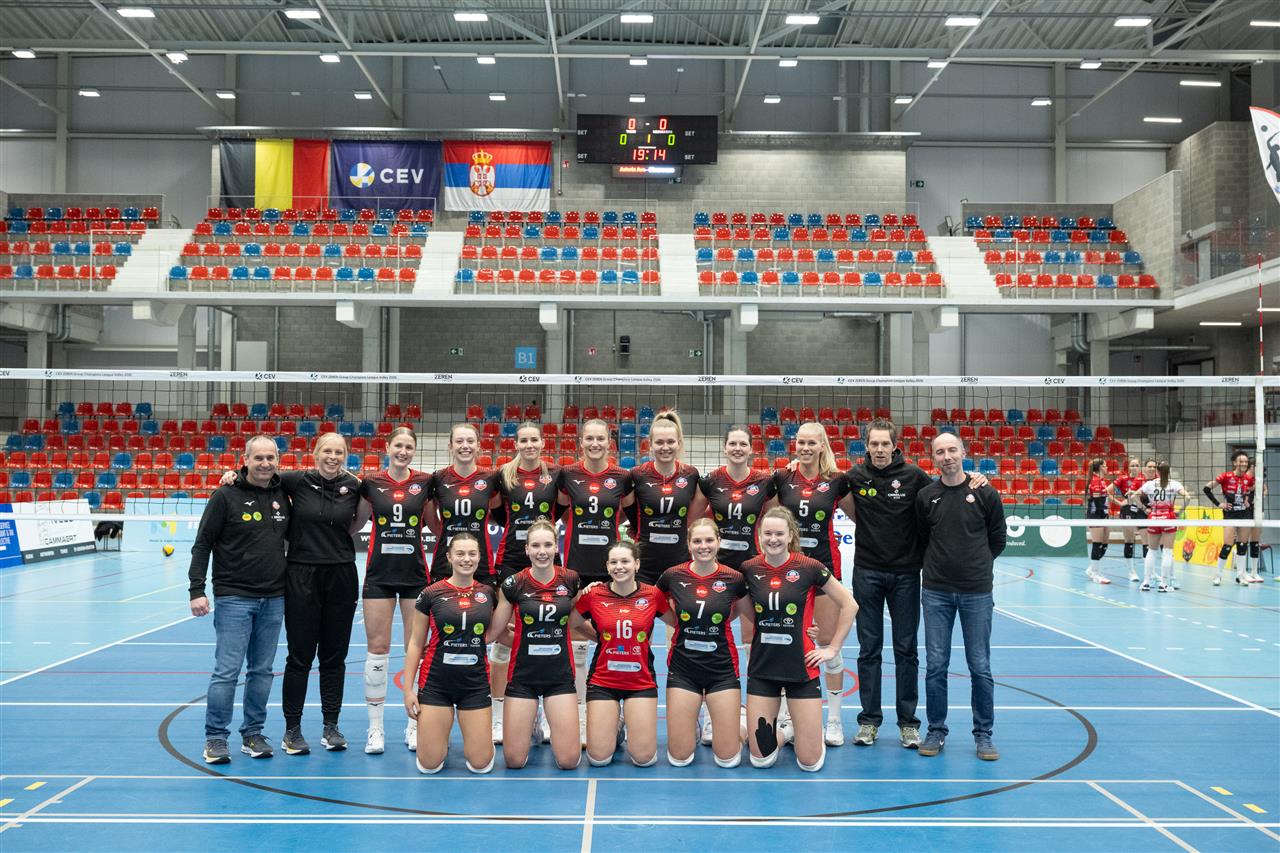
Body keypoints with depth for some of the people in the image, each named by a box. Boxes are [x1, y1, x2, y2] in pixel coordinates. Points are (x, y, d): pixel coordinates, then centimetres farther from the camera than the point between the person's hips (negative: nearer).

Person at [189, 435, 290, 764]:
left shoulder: (282, 495, 7)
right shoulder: (226, 496, -6)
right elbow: (202, 544, -5)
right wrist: (197, 590, -12)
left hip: (273, 599, 5)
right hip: (234, 598, -5)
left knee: (262, 671, 9)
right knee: (227, 671, -5)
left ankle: (253, 734, 19)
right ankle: (215, 738, 5)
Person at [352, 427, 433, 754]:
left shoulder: (424, 483, 2)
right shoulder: (370, 483, 2)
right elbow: (354, 524, 11)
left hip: (415, 573, 0)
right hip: (379, 573, 0)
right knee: (377, 648, 0)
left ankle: (414, 724, 15)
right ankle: (375, 728, 10)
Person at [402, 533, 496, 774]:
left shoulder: (488, 593, 4)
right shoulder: (431, 594, -3)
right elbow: (415, 644, 2)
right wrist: (408, 689, -1)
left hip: (475, 683, 2)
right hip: (436, 683, -1)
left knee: (481, 764, -4)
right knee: (429, 764, -5)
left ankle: (474, 736, 29)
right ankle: (441, 739, 28)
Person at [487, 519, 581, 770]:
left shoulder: (571, 580, -4)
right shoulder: (513, 584, -8)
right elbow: (493, 631, -4)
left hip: (560, 675, 1)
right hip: (523, 676, -1)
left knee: (569, 760, -5)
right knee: (514, 760, -1)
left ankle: (550, 725, 29)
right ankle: (532, 724, 32)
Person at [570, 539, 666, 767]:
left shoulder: (653, 595, -6)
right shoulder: (594, 595, -6)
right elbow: (572, 624, 9)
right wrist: (599, 634, 6)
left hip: (641, 682, 0)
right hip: (603, 681, 0)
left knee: (644, 758, -3)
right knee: (599, 759, -3)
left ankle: (630, 723, 29)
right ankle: (616, 727, 29)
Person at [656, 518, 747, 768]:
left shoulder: (734, 578, -8)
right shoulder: (673, 575, -6)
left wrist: (720, 620, 3)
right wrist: (679, 622, 4)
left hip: (722, 668, 0)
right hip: (683, 667, 1)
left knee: (728, 758, 0)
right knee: (679, 758, 0)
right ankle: (693, 727, 32)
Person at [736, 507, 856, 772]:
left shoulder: (809, 568, -9)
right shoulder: (749, 569, -3)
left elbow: (849, 605, 0)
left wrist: (833, 648, 0)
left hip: (802, 668, -2)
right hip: (762, 668, 2)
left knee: (810, 763, -1)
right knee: (760, 760, 1)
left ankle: (798, 730, 32)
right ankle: (782, 733, 33)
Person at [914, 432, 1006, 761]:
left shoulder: (986, 494, -2)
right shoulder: (925, 496, 3)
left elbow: (998, 540, 8)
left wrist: (976, 565, 10)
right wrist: (940, 564, 9)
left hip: (976, 592, -1)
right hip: (936, 591, 1)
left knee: (980, 667, 3)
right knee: (935, 665, 4)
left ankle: (983, 734, 16)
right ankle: (936, 731, 16)